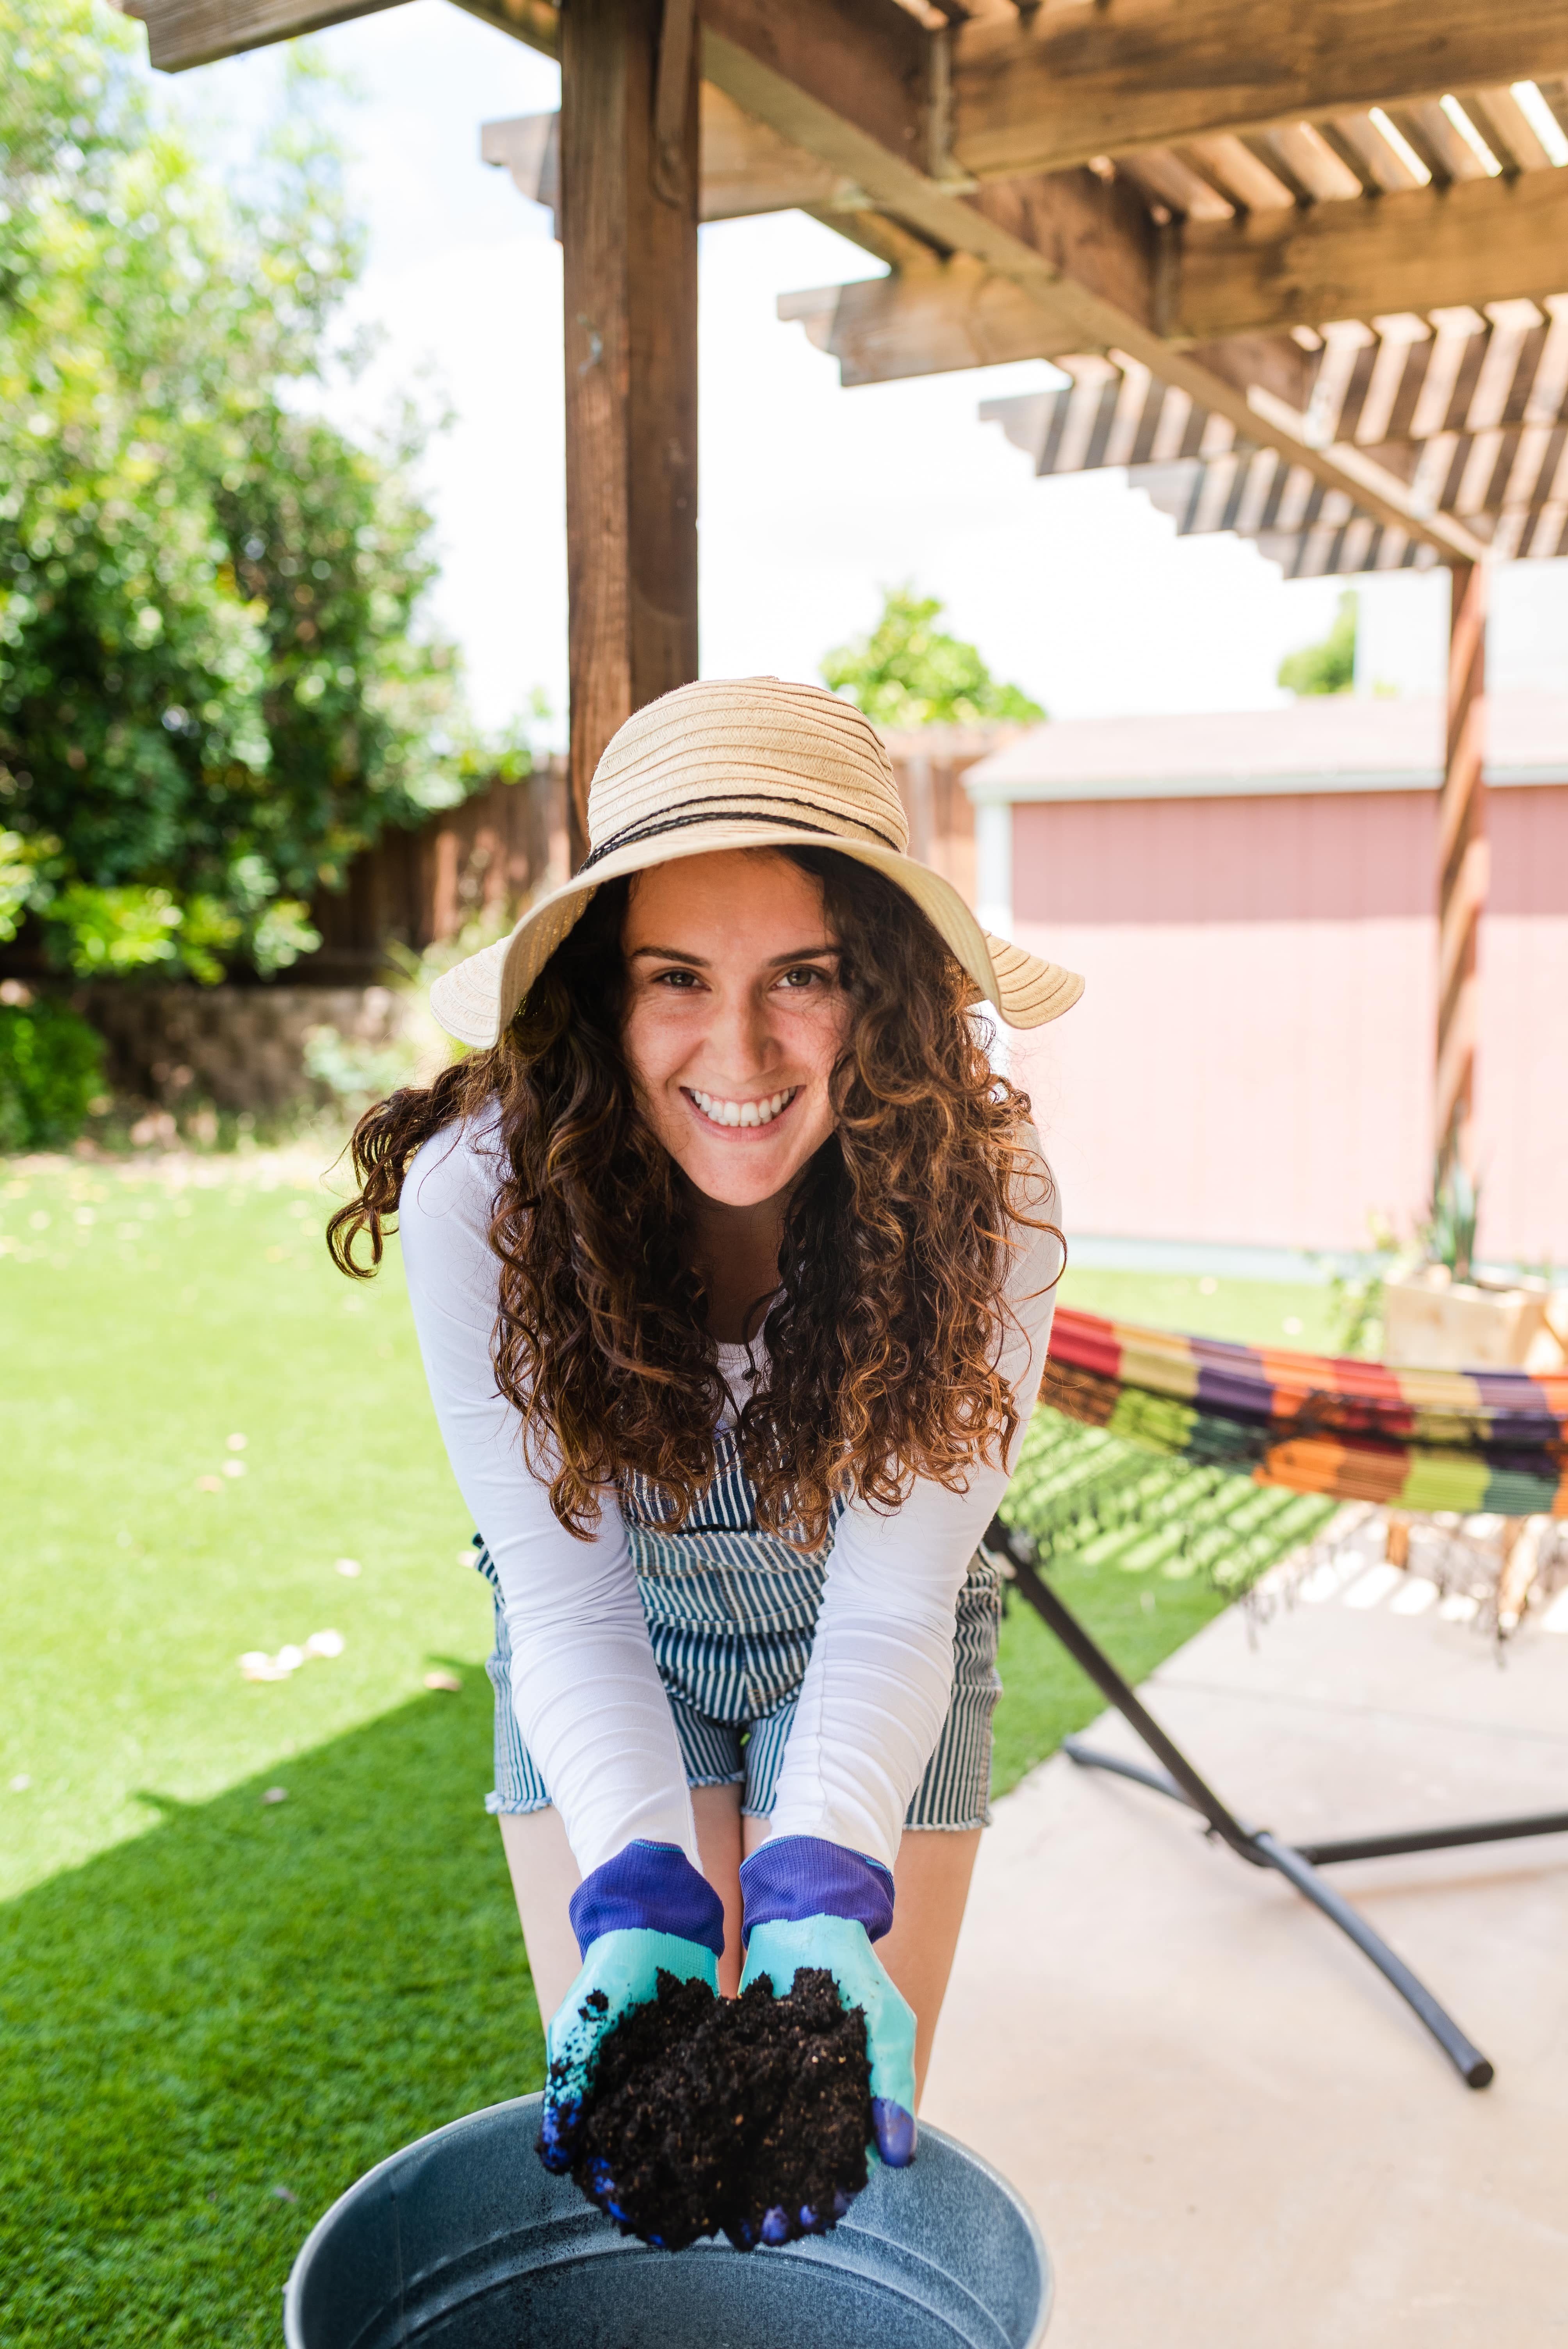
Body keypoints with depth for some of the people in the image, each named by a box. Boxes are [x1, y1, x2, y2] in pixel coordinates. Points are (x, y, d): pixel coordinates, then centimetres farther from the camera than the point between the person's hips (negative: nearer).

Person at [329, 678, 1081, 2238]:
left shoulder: (982, 1198, -30)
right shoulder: (480, 1194, -30)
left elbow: (892, 1602, -28)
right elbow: (570, 1598, -25)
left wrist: (822, 1898, -43)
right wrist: (642, 1896, -40)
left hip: (868, 1654, 0)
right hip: (610, 1656, 0)